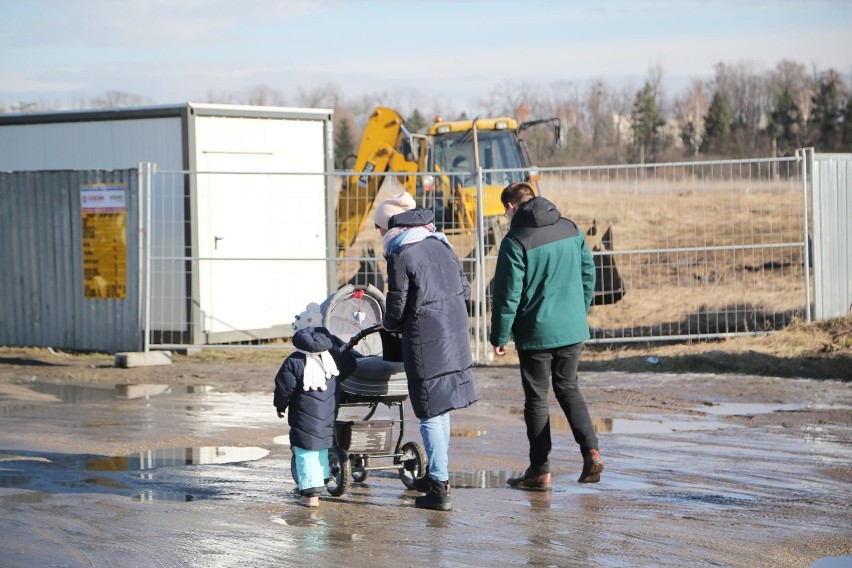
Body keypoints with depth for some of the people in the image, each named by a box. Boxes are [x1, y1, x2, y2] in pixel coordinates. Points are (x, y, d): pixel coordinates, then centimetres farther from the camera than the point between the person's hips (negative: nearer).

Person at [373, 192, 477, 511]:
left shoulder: (400, 255, -11)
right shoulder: (441, 245, 11)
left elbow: (397, 308, -10)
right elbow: (464, 292, 14)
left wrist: (388, 324, 11)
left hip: (426, 341, -7)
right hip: (455, 338, 7)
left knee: (430, 415, -1)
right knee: (441, 409, 19)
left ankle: (440, 488, 0)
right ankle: (438, 475, 31)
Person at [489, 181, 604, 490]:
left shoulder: (516, 242, -14)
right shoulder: (571, 229, 4)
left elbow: (508, 294, -14)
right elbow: (588, 275, 11)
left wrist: (499, 337, -4)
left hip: (536, 333, -5)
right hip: (573, 329, 5)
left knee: (536, 399, 6)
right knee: (568, 389, 20)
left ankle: (540, 471, 10)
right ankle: (591, 450, 2)